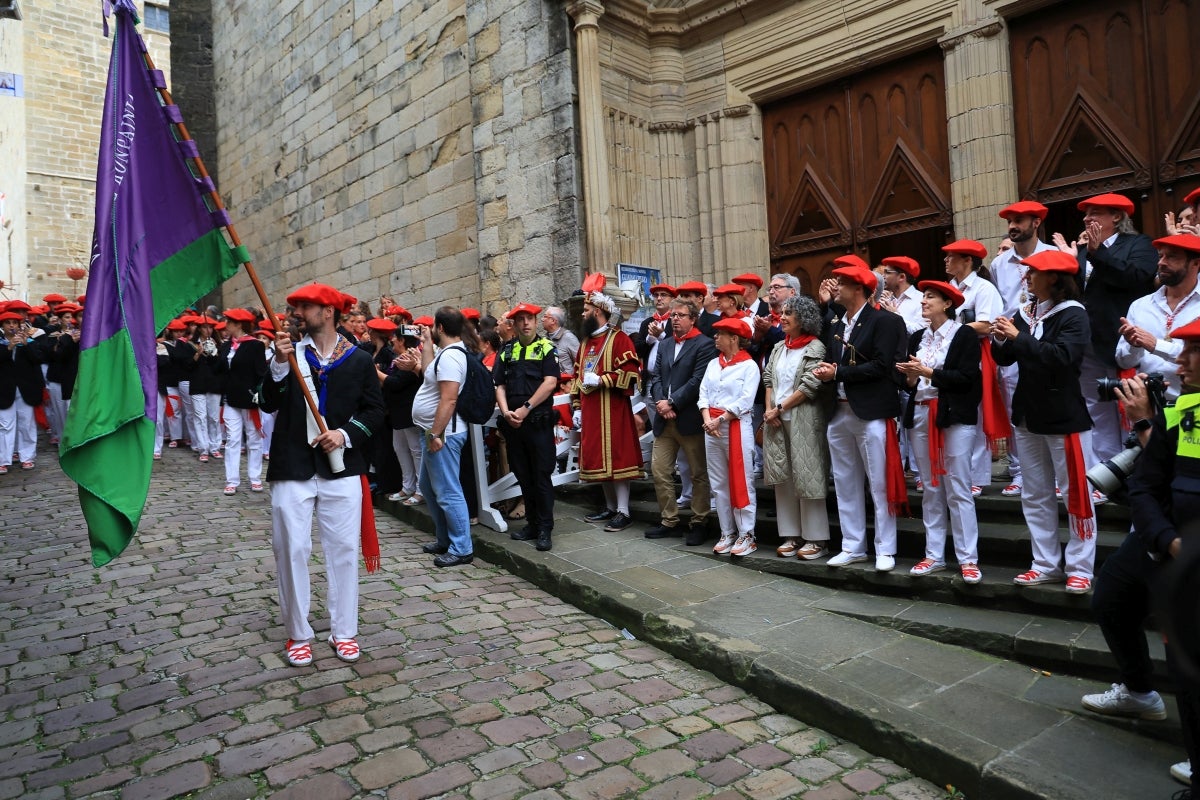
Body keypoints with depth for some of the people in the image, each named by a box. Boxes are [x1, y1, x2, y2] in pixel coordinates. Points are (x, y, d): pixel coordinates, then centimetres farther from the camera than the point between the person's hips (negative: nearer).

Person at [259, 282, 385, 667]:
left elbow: (374, 410, 3)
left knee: (343, 549, 6)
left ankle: (344, 631, 19)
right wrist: (280, 364, -15)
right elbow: (269, 403, -2)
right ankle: (298, 634, 18)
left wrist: (345, 434, -12)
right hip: (292, 468, 1)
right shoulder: (290, 352, 6)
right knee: (291, 549, 4)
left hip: (341, 469, -1)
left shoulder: (359, 359, 3)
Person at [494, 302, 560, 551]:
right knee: (523, 475, 11)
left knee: (542, 476, -2)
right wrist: (506, 412, -9)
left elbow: (550, 382, -11)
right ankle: (532, 523, 22)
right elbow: (500, 385, 8)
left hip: (539, 421, -5)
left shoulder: (547, 348, -1)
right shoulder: (506, 351, 12)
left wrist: (526, 408, -16)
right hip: (512, 423, 5)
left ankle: (545, 529, 5)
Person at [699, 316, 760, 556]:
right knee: (718, 483, 8)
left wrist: (720, 419, -15)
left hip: (737, 426, -6)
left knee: (741, 482, -3)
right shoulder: (713, 364, 13)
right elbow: (703, 394, 8)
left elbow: (745, 401, -12)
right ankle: (727, 533, 17)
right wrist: (707, 419, -8)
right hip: (712, 427, 6)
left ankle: (746, 535, 5)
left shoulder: (749, 365, -5)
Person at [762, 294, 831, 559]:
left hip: (803, 419, -7)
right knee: (782, 478, 8)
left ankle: (816, 538, 7)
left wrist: (780, 408, -11)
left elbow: (810, 386, -13)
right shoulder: (779, 348, 15)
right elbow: (768, 379, 13)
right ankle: (791, 535, 17)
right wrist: (769, 409, -3)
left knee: (807, 478, -3)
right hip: (775, 419, 7)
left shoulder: (815, 347, -7)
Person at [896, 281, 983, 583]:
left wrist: (929, 372, -14)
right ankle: (934, 555, 15)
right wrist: (910, 377, -8)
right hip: (921, 416, 6)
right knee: (931, 490, 9)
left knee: (958, 490, -4)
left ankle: (968, 559, 4)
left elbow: (967, 377, -12)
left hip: (955, 417, -5)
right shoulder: (917, 338, 15)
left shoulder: (965, 334, -1)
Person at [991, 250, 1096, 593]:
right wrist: (1001, 339, -10)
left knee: (1076, 494, 1)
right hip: (1028, 416, 7)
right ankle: (1046, 564, 21)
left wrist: (1019, 337, -22)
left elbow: (1062, 355, -24)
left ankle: (1080, 568, 10)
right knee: (1035, 495, 11)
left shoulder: (1073, 314, -9)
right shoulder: (1026, 314, 8)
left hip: (1064, 418, -7)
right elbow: (1005, 359, 9)